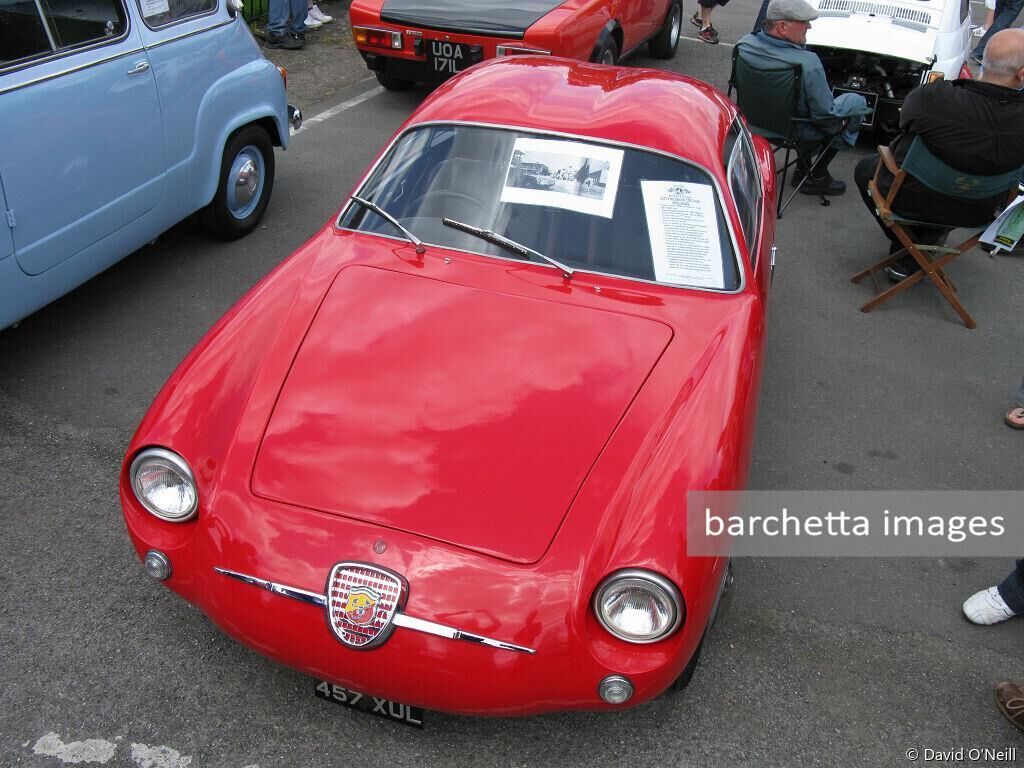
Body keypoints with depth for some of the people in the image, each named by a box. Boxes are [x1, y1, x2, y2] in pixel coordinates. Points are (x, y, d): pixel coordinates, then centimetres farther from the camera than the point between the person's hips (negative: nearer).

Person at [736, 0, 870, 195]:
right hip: (796, 133, -6)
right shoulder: (808, 63, -33)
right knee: (858, 102, 15)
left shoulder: (744, 44, -16)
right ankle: (817, 176, 17)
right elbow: (825, 114, -23)